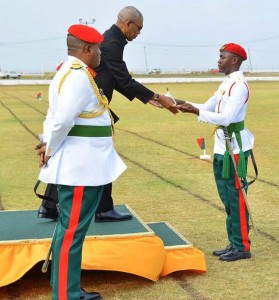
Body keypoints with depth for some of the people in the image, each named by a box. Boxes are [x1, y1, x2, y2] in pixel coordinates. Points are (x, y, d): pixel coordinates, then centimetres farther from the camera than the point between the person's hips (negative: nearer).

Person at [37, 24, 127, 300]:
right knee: (71, 231, -3)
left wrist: (48, 144, 2)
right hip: (81, 167, -10)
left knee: (69, 228, 16)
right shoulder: (79, 75, -17)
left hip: (81, 165, 10)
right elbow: (63, 120, -27)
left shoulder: (69, 71, 16)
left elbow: (54, 115, 15)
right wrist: (51, 150, -13)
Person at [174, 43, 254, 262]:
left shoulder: (239, 85, -16)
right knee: (227, 198, 14)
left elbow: (226, 118, -24)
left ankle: (242, 247, 6)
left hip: (235, 147, -10)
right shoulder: (226, 83, 15)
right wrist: (185, 104, 0)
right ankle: (234, 244, 23)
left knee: (236, 197, -3)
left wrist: (194, 111, -25)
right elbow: (207, 107, 15)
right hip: (222, 147, 10)